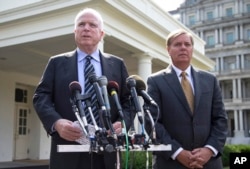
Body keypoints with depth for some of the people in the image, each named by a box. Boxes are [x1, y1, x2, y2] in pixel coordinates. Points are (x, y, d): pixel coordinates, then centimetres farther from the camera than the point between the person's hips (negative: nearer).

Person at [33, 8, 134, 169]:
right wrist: (56, 122, -15)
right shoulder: (57, 62, 10)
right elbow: (41, 97, 3)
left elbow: (128, 100, 10)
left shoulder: (117, 64, 13)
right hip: (68, 149, -1)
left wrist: (122, 122, -10)